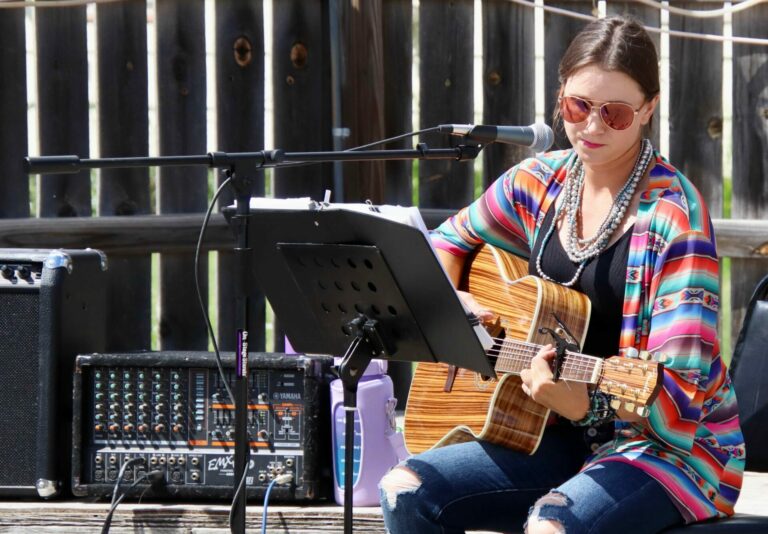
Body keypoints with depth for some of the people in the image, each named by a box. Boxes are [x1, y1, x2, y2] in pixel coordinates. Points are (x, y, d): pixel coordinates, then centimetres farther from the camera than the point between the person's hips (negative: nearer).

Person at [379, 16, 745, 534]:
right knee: (406, 491, -13)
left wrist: (584, 402, -39)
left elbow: (682, 387, -21)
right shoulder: (538, 183, 4)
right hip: (565, 435, 7)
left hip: (671, 445, -6)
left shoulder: (675, 215, -16)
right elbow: (449, 242, 22)